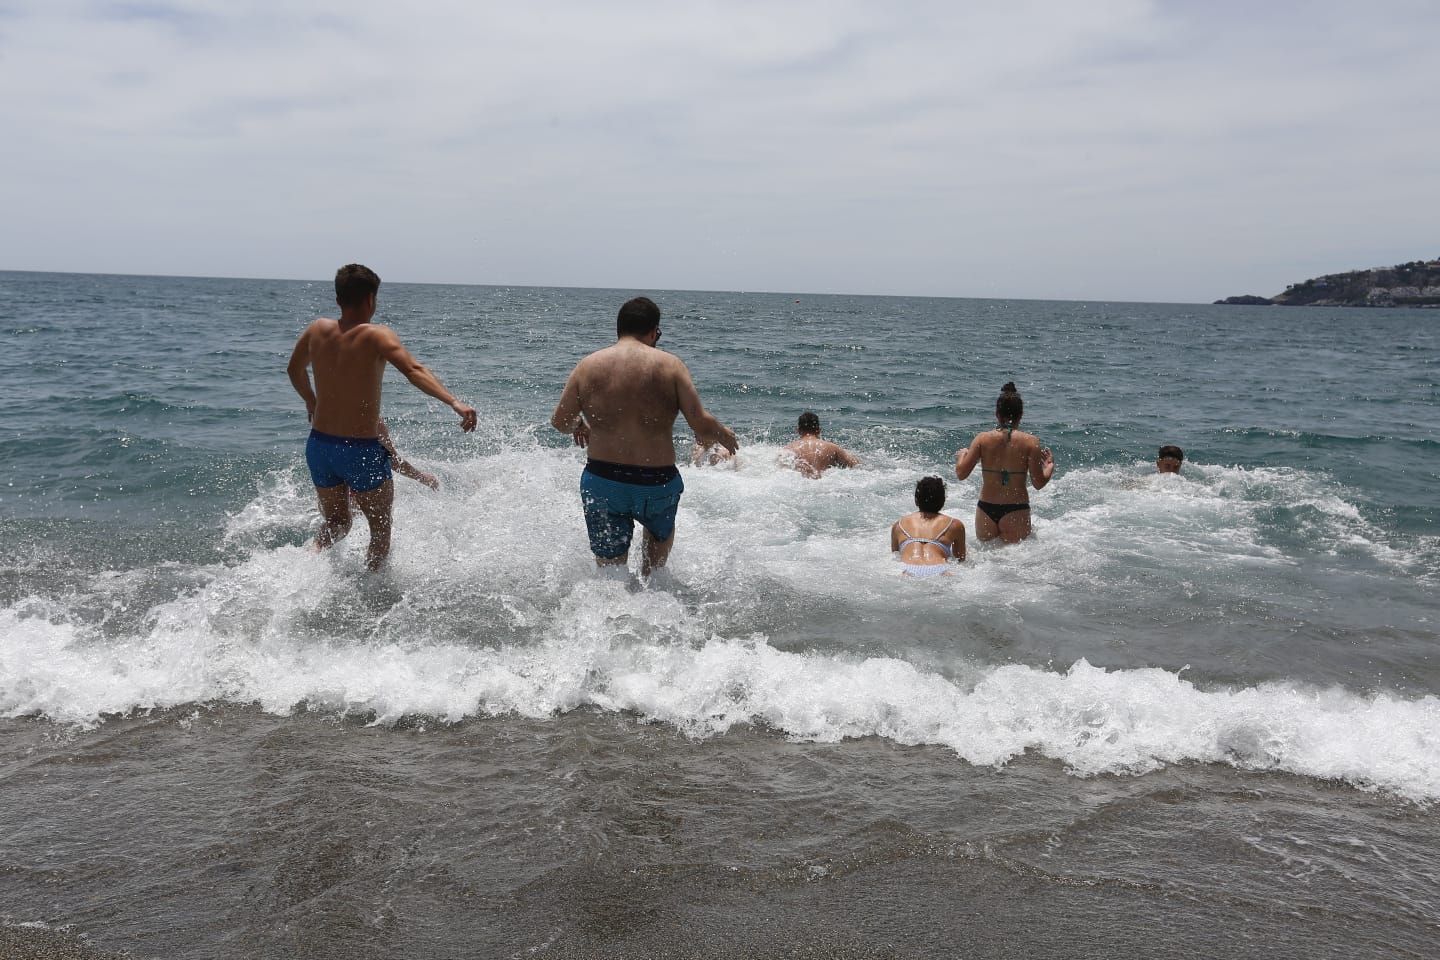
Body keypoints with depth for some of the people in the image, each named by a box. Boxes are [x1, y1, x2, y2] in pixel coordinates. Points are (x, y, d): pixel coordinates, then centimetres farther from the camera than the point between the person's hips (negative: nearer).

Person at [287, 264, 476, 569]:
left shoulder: (318, 329, 3)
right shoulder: (377, 336, -13)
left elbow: (295, 370, 21)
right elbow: (414, 371, -31)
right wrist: (454, 402, -41)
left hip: (319, 445, 5)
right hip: (362, 451, -5)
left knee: (335, 524, 25)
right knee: (381, 529, 16)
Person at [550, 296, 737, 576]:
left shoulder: (587, 366, 0)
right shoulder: (669, 365, -6)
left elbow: (559, 422, 6)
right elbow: (702, 424, -10)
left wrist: (578, 425, 29)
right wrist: (724, 435, 11)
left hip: (601, 482, 1)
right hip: (657, 484, -1)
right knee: (661, 536, 33)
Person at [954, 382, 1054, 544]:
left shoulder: (982, 439, -3)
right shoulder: (1030, 442, -7)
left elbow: (961, 474, -3)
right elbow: (1039, 483, -5)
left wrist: (961, 455, 16)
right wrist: (1050, 464, 13)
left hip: (986, 510, 2)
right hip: (1016, 512, -2)